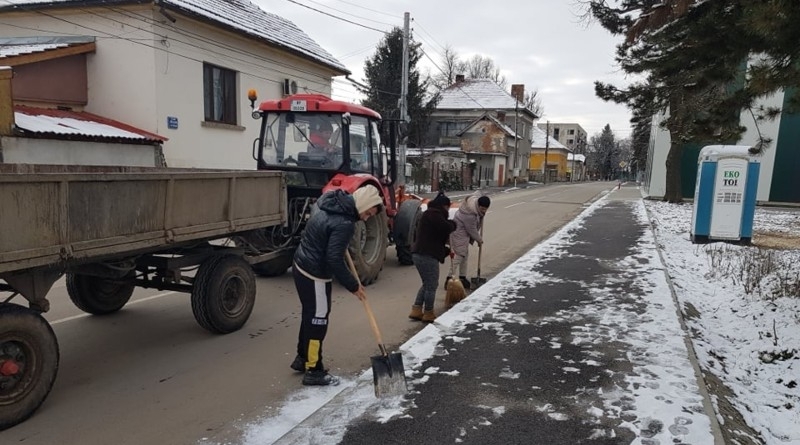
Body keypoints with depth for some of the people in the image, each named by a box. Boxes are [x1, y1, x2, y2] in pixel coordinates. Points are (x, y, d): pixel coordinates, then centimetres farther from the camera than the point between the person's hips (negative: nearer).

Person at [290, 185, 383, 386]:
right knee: (317, 320, 3)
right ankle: (313, 370, 15)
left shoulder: (330, 203, 3)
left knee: (310, 315, 22)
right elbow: (334, 260, -26)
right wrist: (353, 286, -15)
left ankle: (302, 358, 37)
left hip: (301, 265, 10)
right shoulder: (344, 224, -26)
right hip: (314, 275, -10)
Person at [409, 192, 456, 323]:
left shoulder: (431, 214, 22)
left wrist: (447, 250, 28)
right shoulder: (433, 214, -11)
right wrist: (452, 223, 1)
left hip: (420, 253, 10)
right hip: (427, 255, -10)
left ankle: (416, 311, 18)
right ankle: (428, 314, 12)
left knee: (427, 284, 19)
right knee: (431, 285, 1)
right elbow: (447, 228, -21)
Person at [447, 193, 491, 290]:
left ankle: (463, 278, 24)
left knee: (465, 255, 14)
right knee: (458, 255, -13)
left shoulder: (476, 199, -9)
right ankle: (450, 279, -10)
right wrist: (479, 240, -6)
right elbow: (472, 230, -21)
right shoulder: (469, 214, -33)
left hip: (465, 233, 10)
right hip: (459, 233, -10)